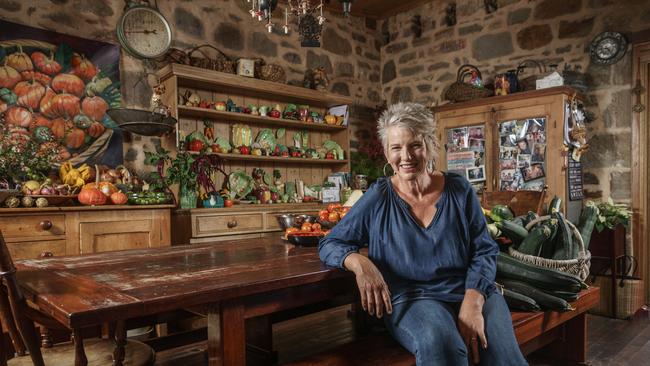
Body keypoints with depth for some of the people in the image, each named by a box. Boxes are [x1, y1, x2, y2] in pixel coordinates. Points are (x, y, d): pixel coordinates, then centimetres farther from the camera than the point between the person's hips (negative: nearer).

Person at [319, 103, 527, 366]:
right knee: (440, 344, -34)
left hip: (472, 291, 2)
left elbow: (484, 251, 5)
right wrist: (359, 262, -18)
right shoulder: (378, 199, 1)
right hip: (412, 298, -1)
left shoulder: (459, 189, 6)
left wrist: (473, 301, -13)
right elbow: (329, 244, 5)